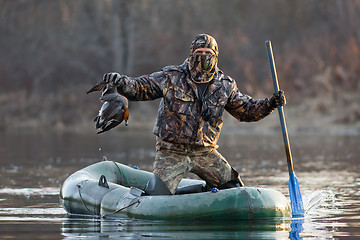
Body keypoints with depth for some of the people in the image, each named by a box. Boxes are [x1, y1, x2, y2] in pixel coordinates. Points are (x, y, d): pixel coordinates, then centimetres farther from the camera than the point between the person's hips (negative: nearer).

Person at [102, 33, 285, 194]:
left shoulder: (225, 86, 4)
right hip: (171, 152, -3)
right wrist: (121, 82, -28)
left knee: (235, 188, 2)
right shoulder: (171, 77, -6)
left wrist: (270, 104, -5)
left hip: (205, 153, 3)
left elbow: (246, 110, 11)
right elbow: (140, 88, -8)